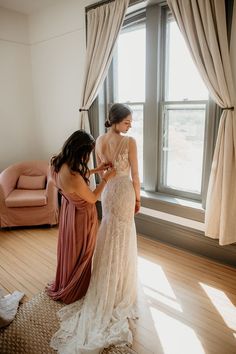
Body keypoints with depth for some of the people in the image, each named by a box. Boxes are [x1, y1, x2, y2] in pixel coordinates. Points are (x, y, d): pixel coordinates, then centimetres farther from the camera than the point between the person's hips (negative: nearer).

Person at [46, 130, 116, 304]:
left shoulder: (58, 163, -14)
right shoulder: (74, 178, -39)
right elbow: (92, 198, -22)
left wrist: (96, 170, 2)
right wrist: (106, 178, -13)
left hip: (68, 209, 8)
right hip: (81, 215, -8)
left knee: (69, 248, 29)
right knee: (80, 253, 18)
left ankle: (64, 283, 55)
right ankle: (73, 290, 44)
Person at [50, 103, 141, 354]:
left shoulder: (99, 141, 0)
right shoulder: (130, 142, -18)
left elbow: (101, 171, 8)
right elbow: (134, 175, -14)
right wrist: (137, 198, 0)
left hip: (107, 191, 6)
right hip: (124, 191, -6)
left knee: (109, 237, 21)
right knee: (122, 240, 8)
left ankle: (105, 288, 38)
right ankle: (119, 288, 25)